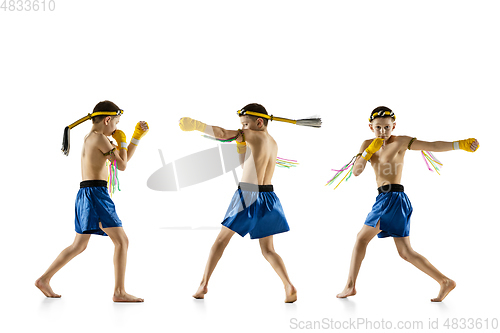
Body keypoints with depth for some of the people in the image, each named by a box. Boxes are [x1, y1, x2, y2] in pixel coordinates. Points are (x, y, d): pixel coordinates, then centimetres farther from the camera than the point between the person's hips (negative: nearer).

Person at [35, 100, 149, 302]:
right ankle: (119, 292, -8)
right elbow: (122, 165, -8)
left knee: (79, 246, 18)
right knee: (122, 241, -8)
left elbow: (125, 158, 23)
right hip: (96, 194, -10)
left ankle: (44, 279, 22)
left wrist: (137, 135, 17)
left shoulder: (90, 138, 20)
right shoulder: (99, 137, -9)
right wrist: (122, 142, 6)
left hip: (86, 195, 10)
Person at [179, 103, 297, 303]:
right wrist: (242, 148, 13)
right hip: (267, 198, 6)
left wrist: (196, 125, -5)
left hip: (247, 196, -6)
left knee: (222, 239, 10)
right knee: (267, 250, 12)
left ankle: (203, 285, 13)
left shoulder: (254, 135, -6)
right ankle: (289, 286, -9)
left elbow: (222, 134, -13)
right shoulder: (273, 143, 16)